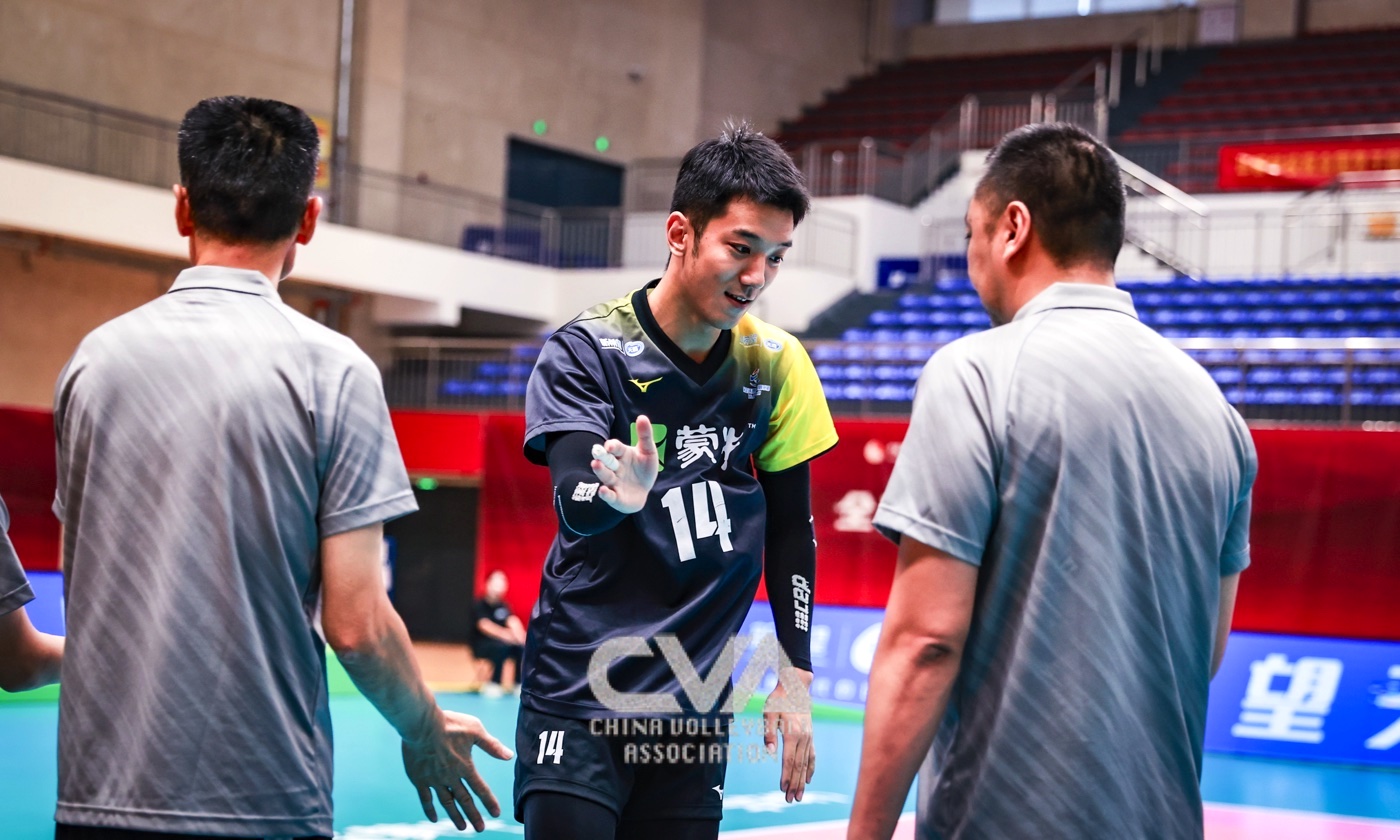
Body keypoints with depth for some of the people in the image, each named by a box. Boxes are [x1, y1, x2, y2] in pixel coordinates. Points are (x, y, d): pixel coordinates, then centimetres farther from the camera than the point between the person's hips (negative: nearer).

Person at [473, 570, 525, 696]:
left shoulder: (504, 606, 7)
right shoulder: (480, 605, -8)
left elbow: (513, 621, -11)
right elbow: (484, 625, -23)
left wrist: (519, 634, -35)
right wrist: (505, 634, -40)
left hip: (502, 642, 5)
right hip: (482, 645, -5)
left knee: (523, 648, -21)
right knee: (501, 647, -35)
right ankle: (494, 684, -21)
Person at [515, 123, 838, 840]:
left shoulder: (776, 363, 2)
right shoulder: (587, 349, -8)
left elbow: (791, 529, 9)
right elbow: (575, 505, -21)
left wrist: (794, 678, 5)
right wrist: (622, 494, -44)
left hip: (695, 708, 3)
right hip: (578, 697, -3)